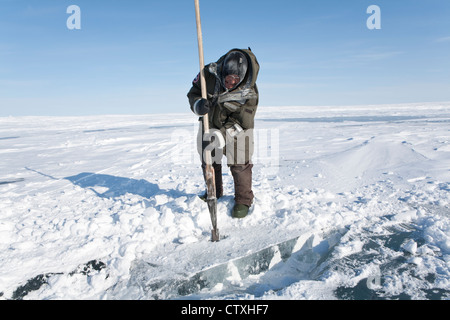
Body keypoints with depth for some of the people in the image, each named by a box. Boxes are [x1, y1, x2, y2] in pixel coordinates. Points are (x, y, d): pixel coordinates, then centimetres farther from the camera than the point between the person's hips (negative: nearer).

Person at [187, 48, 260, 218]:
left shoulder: (249, 93, -27)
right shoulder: (209, 74, -20)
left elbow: (240, 123, -27)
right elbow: (193, 93, -8)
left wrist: (222, 136, -40)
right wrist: (198, 105, -32)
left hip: (236, 129, -3)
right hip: (209, 125, 4)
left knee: (239, 164, -8)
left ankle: (243, 200, 12)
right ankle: (214, 192, 36)